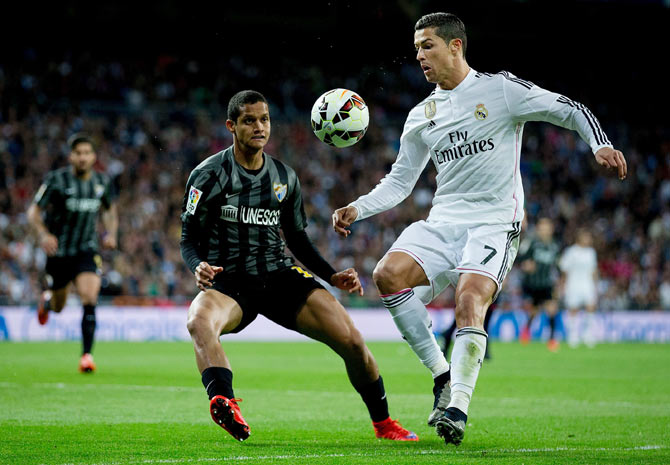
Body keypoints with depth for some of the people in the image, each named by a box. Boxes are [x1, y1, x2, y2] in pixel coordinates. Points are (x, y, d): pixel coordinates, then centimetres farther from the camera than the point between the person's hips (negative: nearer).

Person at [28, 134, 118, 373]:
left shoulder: (102, 182, -1)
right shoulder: (56, 180, -11)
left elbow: (110, 209, 18)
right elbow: (34, 211, -7)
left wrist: (111, 232, 0)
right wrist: (43, 234, -25)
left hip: (86, 251, 1)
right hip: (58, 251, -1)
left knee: (89, 298, -21)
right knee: (58, 307, 13)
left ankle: (87, 354, -16)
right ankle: (47, 300, 52)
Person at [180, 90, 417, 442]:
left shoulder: (285, 177, 12)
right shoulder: (208, 175, 0)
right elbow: (189, 240, 0)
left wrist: (332, 276, 6)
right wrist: (199, 268, -22)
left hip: (280, 276, 3)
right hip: (227, 281, -3)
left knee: (351, 340, -13)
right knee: (199, 321, -40)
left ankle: (383, 423, 8)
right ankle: (225, 404, -63)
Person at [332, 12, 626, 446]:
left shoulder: (501, 89, -1)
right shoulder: (421, 117, 14)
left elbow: (572, 111, -1)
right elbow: (400, 181, 20)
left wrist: (601, 145, -19)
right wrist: (357, 210, 6)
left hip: (495, 224, -5)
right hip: (442, 222, 5)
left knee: (469, 301, -27)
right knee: (388, 274, -20)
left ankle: (458, 407, -23)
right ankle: (442, 374, -9)